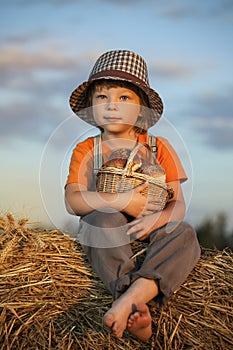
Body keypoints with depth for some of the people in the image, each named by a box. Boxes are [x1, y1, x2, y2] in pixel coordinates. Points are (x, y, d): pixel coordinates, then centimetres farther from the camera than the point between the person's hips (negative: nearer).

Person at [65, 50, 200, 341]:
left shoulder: (158, 148, 6)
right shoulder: (86, 150, 3)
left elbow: (178, 203, -1)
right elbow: (73, 201, -12)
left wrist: (155, 220, -25)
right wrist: (122, 201, -25)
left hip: (147, 230, 1)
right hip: (104, 230, -1)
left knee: (185, 235, -29)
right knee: (106, 218, -36)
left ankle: (133, 295, -49)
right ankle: (138, 307, -45)